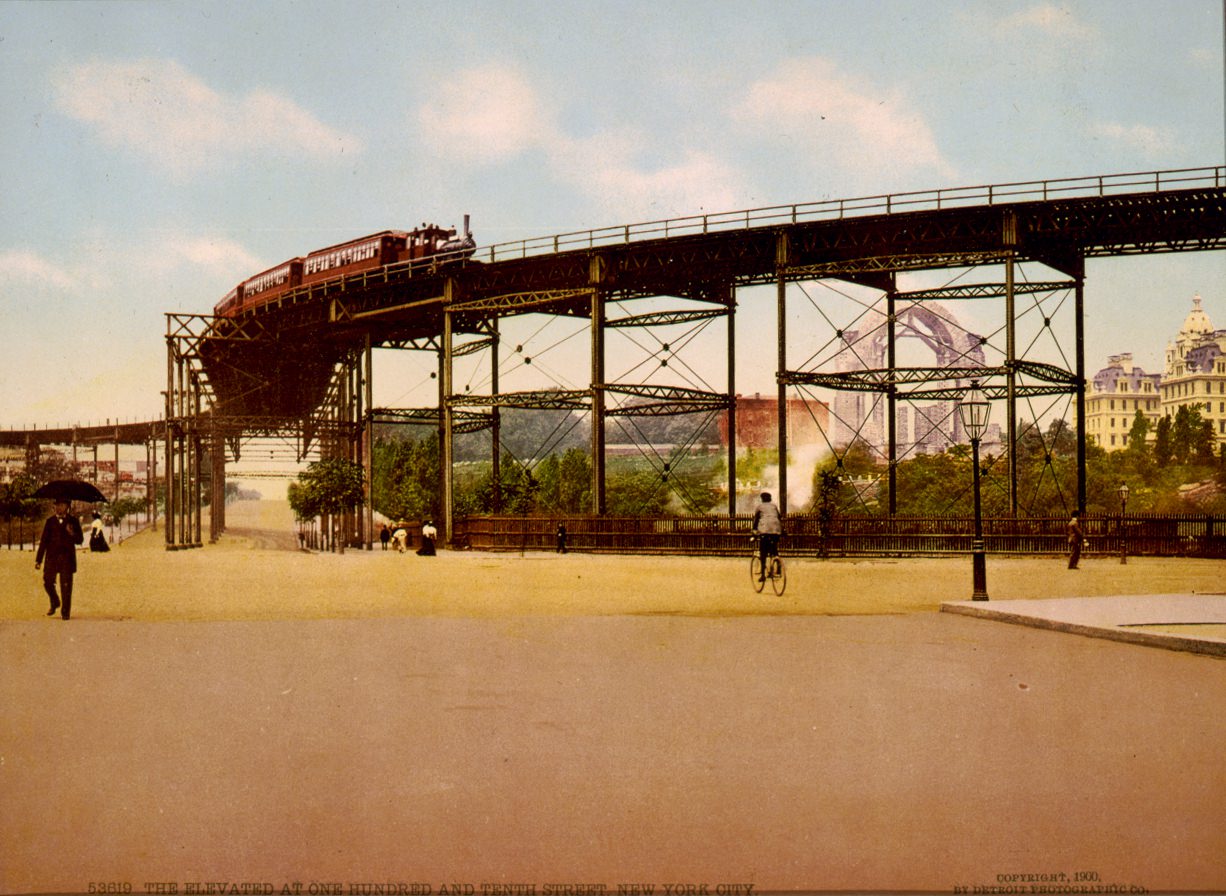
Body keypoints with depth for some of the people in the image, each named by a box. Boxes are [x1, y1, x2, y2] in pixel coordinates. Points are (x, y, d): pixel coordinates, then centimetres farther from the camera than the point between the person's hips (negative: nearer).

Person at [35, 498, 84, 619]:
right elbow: (43, 540, 6)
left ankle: (65, 612, 6)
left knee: (66, 585, -3)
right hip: (52, 557, 2)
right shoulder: (50, 521, 8)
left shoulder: (73, 521, 5)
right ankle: (54, 603, 29)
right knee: (47, 582, 1)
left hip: (67, 558, -2)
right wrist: (38, 559, 2)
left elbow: (80, 540, 4)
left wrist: (72, 534, -19)